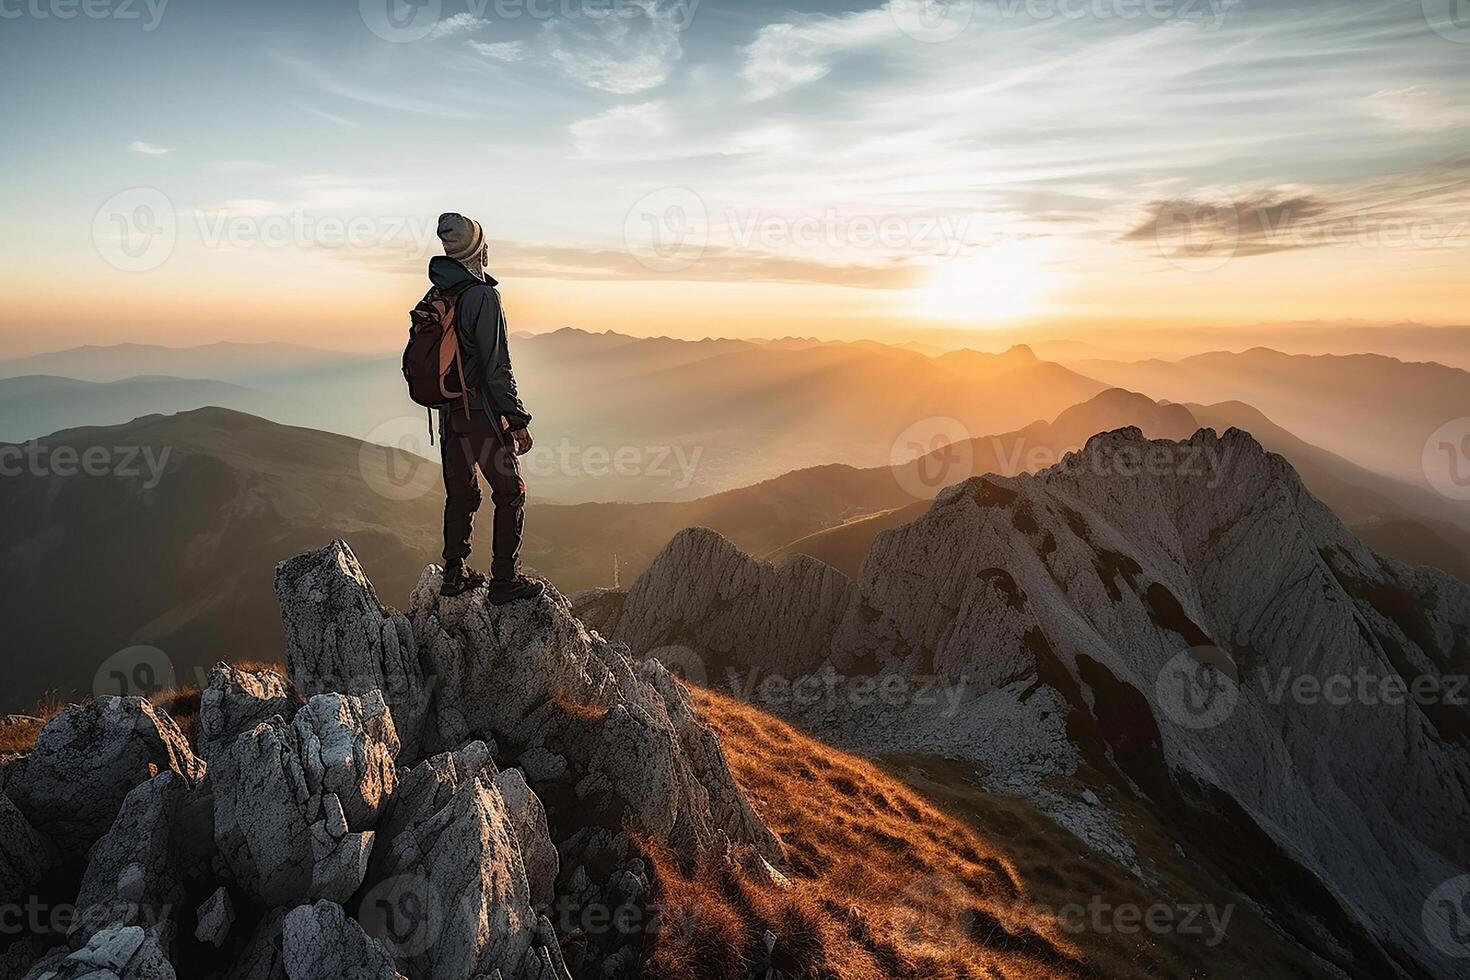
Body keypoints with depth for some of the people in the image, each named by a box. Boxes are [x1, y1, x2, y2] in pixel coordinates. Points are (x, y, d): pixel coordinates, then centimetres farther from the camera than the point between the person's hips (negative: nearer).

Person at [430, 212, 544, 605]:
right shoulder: (483, 296, -18)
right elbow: (496, 368, -20)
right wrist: (518, 420, -14)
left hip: (449, 412, 8)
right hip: (482, 411, -8)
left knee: (460, 492, 17)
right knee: (510, 494, 4)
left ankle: (455, 574, 26)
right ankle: (505, 580, 7)